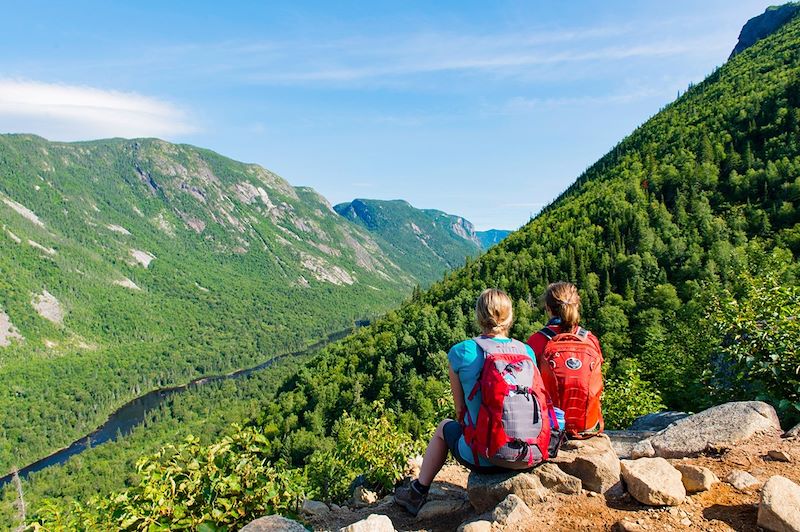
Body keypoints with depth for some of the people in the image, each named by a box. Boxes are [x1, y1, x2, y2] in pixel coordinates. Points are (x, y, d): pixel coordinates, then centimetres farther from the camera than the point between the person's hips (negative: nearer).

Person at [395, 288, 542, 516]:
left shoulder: (461, 353, -12)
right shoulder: (527, 351, -4)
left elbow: (461, 410, -2)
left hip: (482, 457, -3)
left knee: (444, 428, 29)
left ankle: (418, 492, 42)